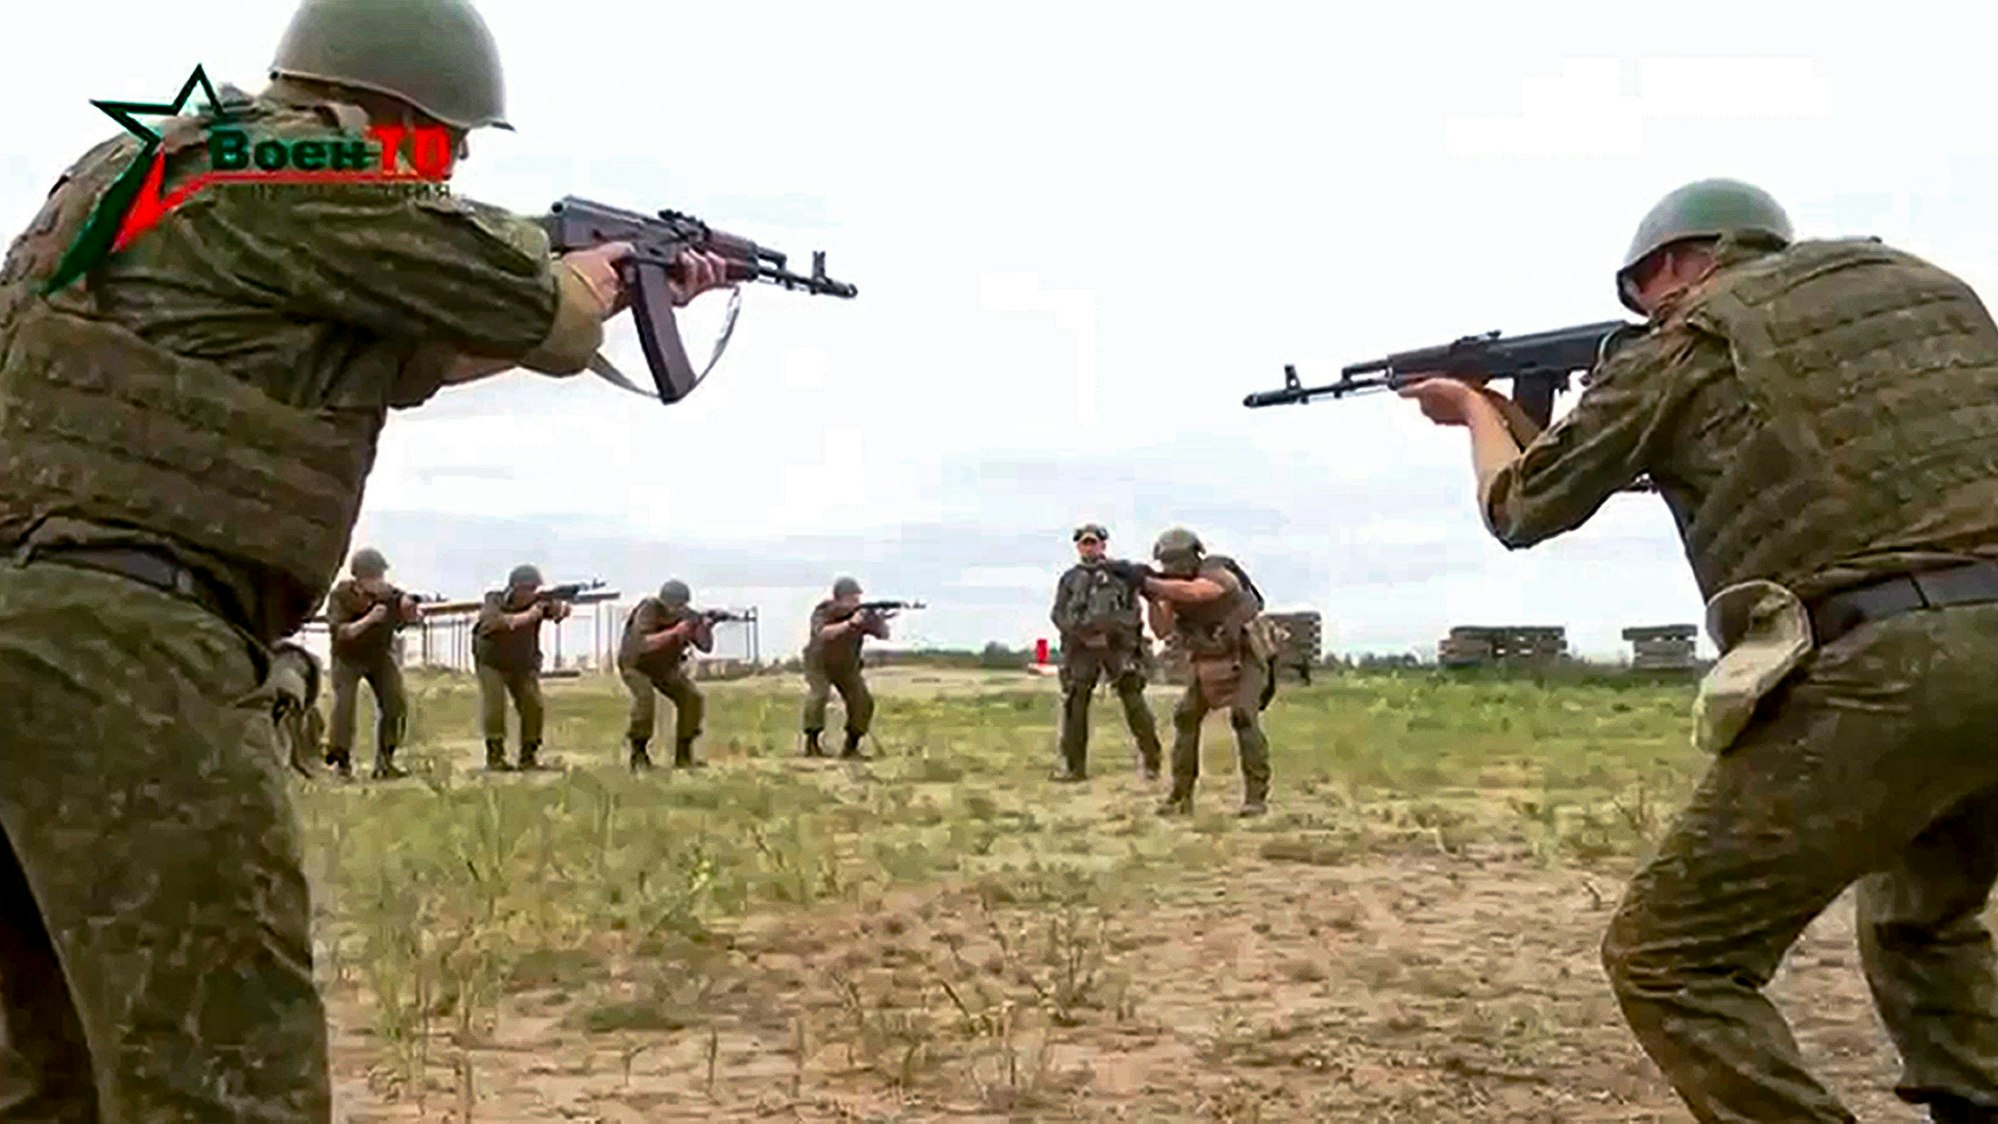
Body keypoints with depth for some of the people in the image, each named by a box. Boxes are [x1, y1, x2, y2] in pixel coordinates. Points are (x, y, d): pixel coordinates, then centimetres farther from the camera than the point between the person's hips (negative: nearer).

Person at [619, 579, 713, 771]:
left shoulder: (686, 616, -19)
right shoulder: (648, 611, -32)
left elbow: (706, 646, -20)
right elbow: (643, 643, -46)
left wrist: (705, 626, -41)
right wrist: (675, 632, -53)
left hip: (665, 667, 5)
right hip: (636, 664, -5)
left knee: (692, 698, -14)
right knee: (645, 695, -33)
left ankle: (683, 755, -2)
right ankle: (638, 754, -19)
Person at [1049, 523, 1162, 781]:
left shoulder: (1120, 574, 9)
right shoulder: (1069, 579, 15)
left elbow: (1133, 612, 5)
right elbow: (1058, 614, 8)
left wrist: (1112, 626, -12)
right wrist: (1078, 630, -10)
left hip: (1117, 645, -2)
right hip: (1081, 647, 2)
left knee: (1134, 702, -8)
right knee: (1074, 704, -3)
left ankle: (1150, 760, 2)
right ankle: (1073, 765, 5)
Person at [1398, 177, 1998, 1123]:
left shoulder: (1686, 347, 9)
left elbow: (1523, 509, 18)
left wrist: (1476, 410, 38)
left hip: (1880, 670, -7)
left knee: (1669, 961, 2)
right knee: (1922, 921, 33)